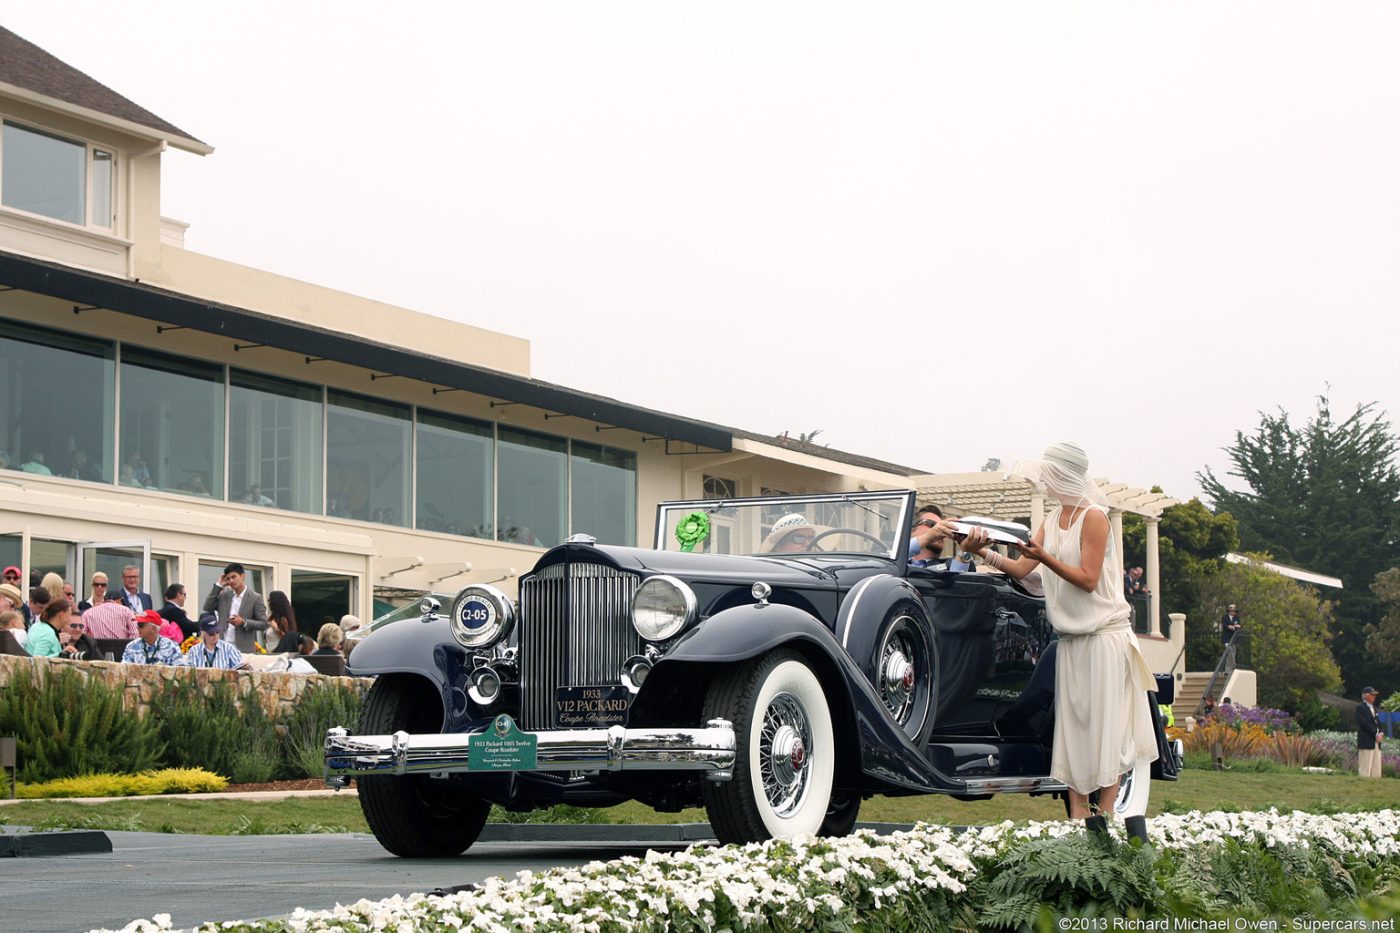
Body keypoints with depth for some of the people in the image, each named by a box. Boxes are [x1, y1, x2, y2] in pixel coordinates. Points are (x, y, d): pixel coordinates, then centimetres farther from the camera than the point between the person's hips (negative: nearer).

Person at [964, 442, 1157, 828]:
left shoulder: (1093, 517, -10)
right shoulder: (1052, 520, 12)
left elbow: (1088, 580, -16)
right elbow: (1021, 568, 8)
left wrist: (1046, 558, -25)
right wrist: (983, 552, -6)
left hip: (1104, 636, -7)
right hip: (1071, 639, 7)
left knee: (1104, 724, -4)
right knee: (1071, 724, 3)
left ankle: (1105, 813, -1)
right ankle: (1078, 818, 4)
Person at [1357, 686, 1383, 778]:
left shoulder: (1373, 707, 20)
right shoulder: (1360, 707, -6)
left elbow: (1377, 722, 19)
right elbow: (1364, 724, -15)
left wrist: (1380, 733, 0)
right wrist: (1376, 734, -14)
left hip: (1376, 742, 8)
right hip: (1366, 742, -8)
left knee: (1376, 770, 6)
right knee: (1365, 770, -9)